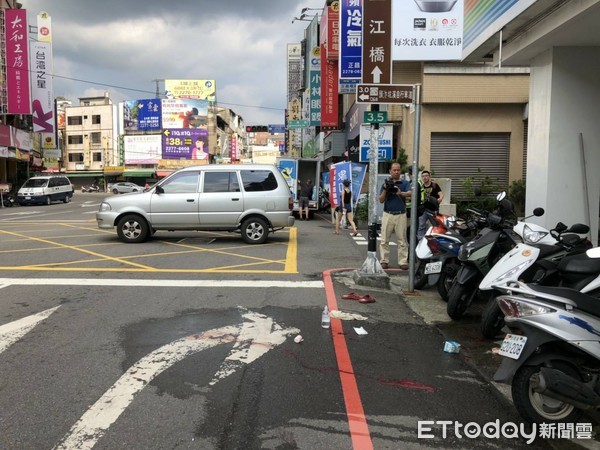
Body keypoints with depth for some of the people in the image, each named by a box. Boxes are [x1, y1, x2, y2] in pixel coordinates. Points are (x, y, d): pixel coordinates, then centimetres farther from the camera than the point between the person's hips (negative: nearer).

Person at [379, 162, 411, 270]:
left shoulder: (404, 183, 6)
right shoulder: (386, 183, 10)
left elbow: (410, 193, -14)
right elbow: (381, 200, 4)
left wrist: (400, 193, -33)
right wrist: (385, 190, -12)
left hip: (401, 215, -1)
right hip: (387, 214, 1)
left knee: (402, 240, 0)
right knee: (384, 240, 1)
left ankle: (403, 262, 5)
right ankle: (384, 261, 7)